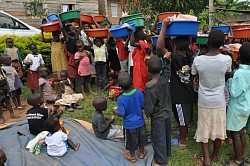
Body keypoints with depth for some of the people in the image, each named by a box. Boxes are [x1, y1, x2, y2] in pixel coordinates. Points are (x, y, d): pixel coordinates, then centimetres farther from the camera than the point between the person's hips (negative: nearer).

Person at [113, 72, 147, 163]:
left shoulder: (121, 99, -25)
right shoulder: (139, 92, -17)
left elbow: (122, 113, -22)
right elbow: (144, 105, -7)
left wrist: (115, 111, -2)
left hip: (129, 125, -3)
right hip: (140, 122, 3)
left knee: (131, 141, 19)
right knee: (141, 138, 25)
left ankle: (132, 156, 41)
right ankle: (142, 153, 46)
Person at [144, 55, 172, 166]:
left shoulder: (149, 86, -27)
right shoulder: (165, 78, -12)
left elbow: (148, 104, -20)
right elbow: (166, 69, 13)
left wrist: (148, 113, -2)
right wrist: (165, 60, 1)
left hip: (158, 116, -6)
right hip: (168, 113, 6)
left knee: (158, 138, 9)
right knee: (167, 135, 25)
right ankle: (167, 153, 45)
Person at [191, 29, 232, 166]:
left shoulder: (197, 60, -17)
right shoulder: (227, 59, -16)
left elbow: (194, 75, 2)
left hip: (204, 101, -1)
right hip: (219, 101, 1)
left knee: (204, 130, 15)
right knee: (218, 129, 19)